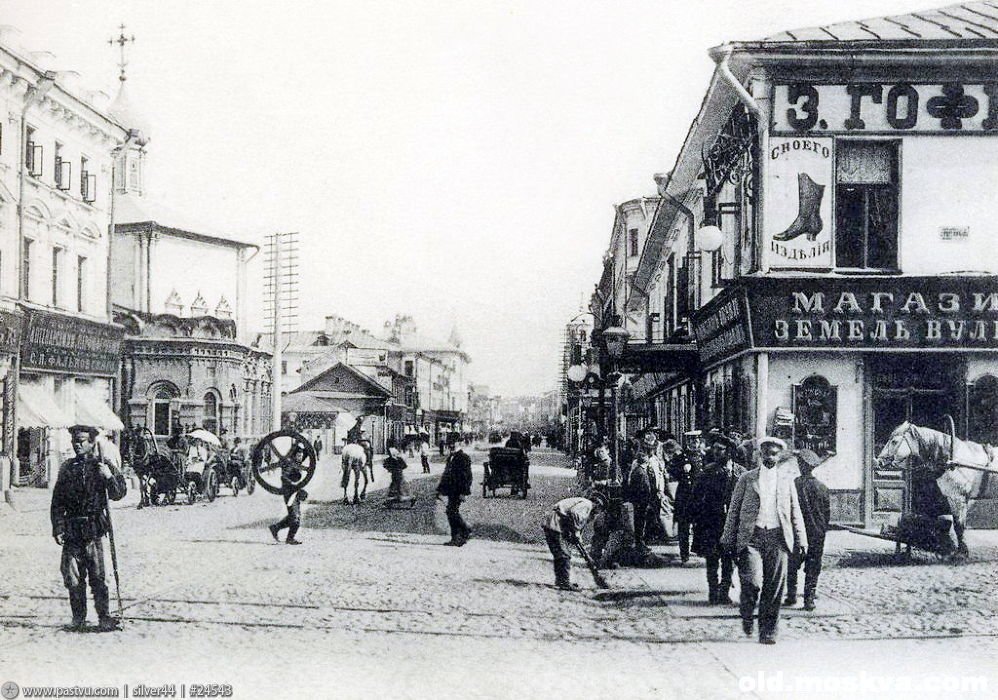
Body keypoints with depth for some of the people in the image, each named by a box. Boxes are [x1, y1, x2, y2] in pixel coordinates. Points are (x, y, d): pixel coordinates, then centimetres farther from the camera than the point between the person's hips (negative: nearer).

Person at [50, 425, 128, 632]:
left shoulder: (102, 464, 3)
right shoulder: (67, 467, 11)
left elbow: (118, 494, 0)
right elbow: (57, 502, 12)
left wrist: (109, 477, -18)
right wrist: (58, 528, 4)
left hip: (94, 530, -3)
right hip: (71, 529, 3)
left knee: (97, 576, -4)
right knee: (71, 575, 4)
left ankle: (105, 617, 2)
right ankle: (78, 618, 15)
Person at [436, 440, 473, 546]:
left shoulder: (464, 458, -9)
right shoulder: (450, 458, 18)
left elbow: (466, 476, -14)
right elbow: (446, 474, 25)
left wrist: (463, 492, -18)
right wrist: (440, 489, 21)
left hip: (457, 491, -9)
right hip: (451, 490, 9)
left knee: (452, 511, -13)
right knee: (453, 512, 8)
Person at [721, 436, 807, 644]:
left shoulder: (786, 481, 15)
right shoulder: (746, 479, 8)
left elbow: (795, 513, 16)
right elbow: (733, 510, 8)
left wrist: (801, 540, 8)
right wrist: (728, 539, 3)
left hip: (778, 538, 2)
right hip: (751, 537, -2)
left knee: (774, 588, 0)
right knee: (753, 581, -17)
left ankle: (768, 632, 11)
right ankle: (747, 615, 12)